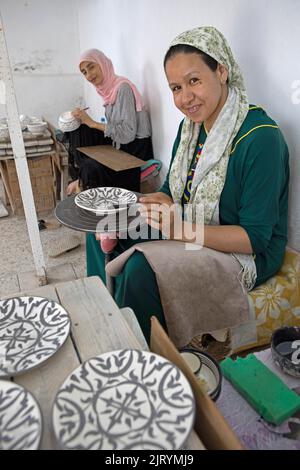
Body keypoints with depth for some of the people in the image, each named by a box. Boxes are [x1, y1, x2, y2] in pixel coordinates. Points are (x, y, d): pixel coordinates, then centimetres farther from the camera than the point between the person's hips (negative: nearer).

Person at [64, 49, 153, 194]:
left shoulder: (123, 88, -18)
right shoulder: (109, 89, 7)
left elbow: (127, 133, -24)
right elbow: (113, 126, 9)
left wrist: (92, 122, -20)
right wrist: (84, 120, -1)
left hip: (135, 149, -9)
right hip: (118, 144, 9)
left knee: (91, 168, -25)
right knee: (78, 132, 0)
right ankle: (80, 179, 7)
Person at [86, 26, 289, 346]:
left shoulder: (260, 137, -22)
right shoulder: (190, 125, 2)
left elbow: (255, 237, -22)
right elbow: (172, 191, 9)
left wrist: (185, 229, -34)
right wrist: (159, 203, -13)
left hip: (243, 254, -7)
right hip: (187, 234, 8)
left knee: (141, 268, -30)